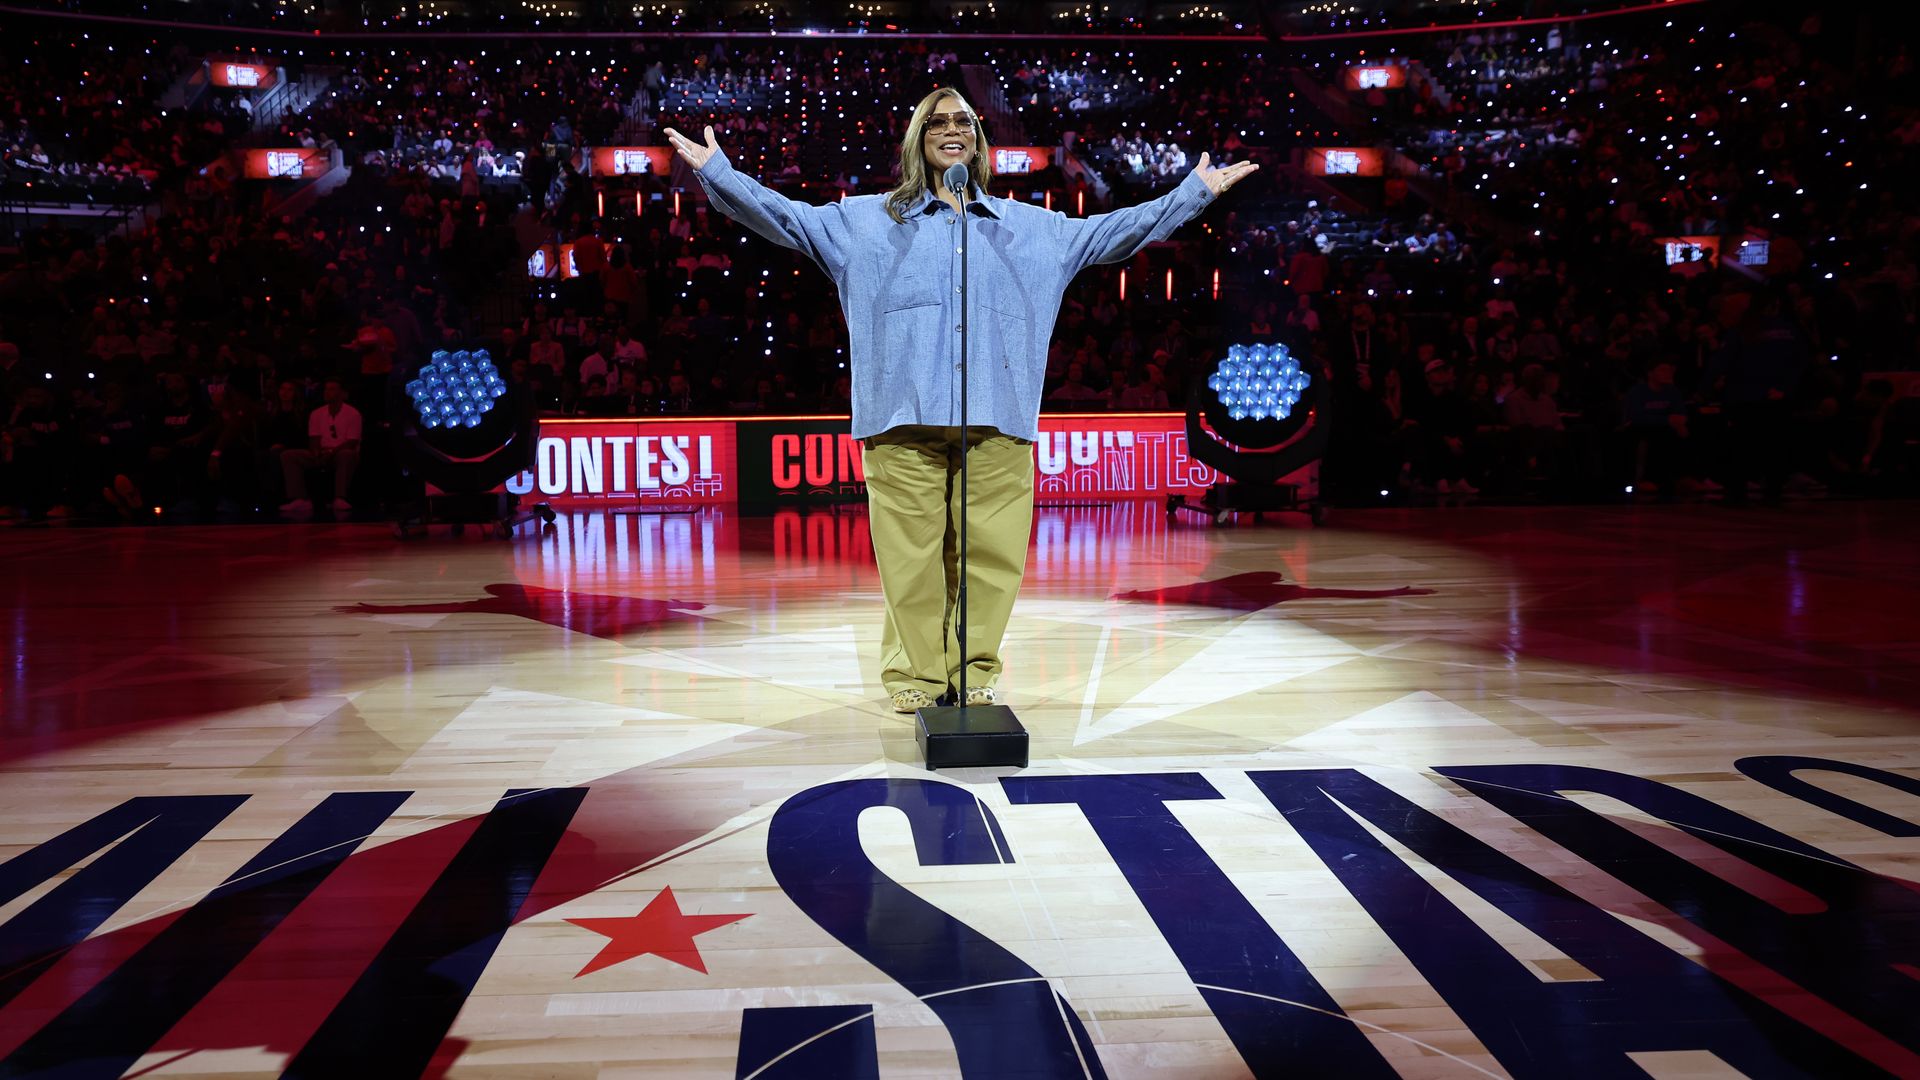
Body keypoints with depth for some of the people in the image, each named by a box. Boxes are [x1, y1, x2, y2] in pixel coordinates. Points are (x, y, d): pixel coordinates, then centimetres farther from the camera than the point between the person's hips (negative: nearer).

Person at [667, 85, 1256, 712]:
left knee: (990, 555, -1)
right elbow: (785, 217, 14)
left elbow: (1117, 231, 25)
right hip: (904, 417, -1)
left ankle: (974, 673, 11)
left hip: (998, 421, 2)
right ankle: (916, 675, 8)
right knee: (912, 558, -4)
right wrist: (716, 172, 5)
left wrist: (1196, 191, 23)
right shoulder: (867, 220, 17)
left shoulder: (1031, 228, 22)